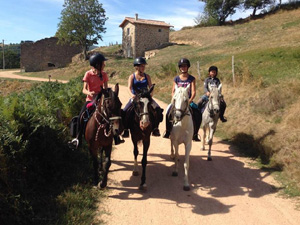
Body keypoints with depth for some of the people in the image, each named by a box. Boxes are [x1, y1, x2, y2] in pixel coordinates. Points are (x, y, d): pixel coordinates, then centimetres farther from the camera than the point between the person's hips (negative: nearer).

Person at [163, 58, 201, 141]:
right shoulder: (176, 79, 10)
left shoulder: (192, 79, 5)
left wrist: (189, 101, -19)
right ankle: (167, 131, -4)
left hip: (188, 101, -1)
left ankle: (195, 134, -10)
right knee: (168, 112, -23)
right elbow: (173, 91, 8)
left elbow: (193, 92, -3)